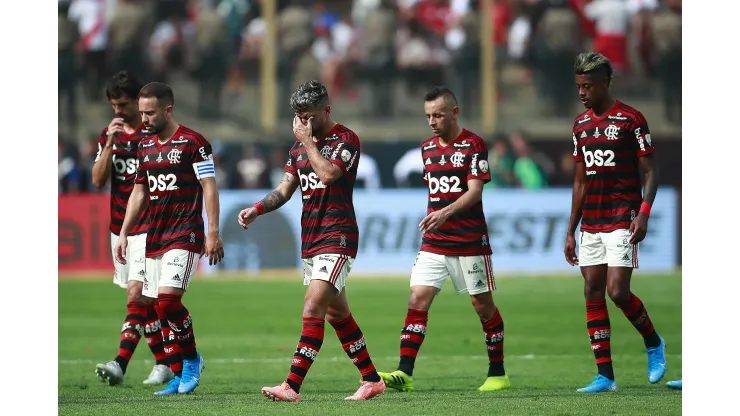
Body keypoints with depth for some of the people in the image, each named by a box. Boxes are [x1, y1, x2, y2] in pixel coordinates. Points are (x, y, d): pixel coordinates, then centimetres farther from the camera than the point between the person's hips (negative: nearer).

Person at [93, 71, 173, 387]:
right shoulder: (108, 135, 9)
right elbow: (98, 180, 0)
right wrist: (110, 144, -12)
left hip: (149, 227, -6)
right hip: (119, 227, 6)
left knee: (137, 295, -14)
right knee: (143, 302, 8)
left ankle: (120, 364, -21)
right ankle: (164, 363, 16)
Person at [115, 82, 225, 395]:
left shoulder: (193, 143, -7)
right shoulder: (145, 147, 14)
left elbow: (209, 187, -9)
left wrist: (213, 233, -15)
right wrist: (124, 233, 16)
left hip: (185, 235, -7)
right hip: (154, 237, 7)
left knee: (168, 298, -19)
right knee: (162, 308, 3)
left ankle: (191, 359, 1)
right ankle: (181, 376, 11)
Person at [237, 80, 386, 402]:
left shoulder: (346, 140, -8)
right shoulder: (299, 145, 15)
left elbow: (328, 173, -25)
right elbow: (285, 189, 16)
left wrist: (308, 141, -14)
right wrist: (257, 209, 1)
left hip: (337, 239, -8)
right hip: (310, 240, 8)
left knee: (313, 309, -17)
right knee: (337, 313, 12)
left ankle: (292, 386, -23)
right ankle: (372, 380, 22)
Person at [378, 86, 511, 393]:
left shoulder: (473, 145, -8)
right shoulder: (427, 148, 11)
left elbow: (474, 191, -17)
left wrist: (445, 213, -31)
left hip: (470, 242, -5)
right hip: (433, 242, 5)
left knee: (483, 305, 4)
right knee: (417, 300, -8)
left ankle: (497, 374, 17)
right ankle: (404, 373, -13)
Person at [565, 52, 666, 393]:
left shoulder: (631, 119, -5)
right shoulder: (580, 125, 13)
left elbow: (650, 173, -5)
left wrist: (643, 214, -19)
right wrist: (571, 231, 16)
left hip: (622, 222, -6)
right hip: (591, 224, 6)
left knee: (617, 291, -14)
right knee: (593, 293, 0)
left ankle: (653, 343, 13)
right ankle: (605, 375, 2)